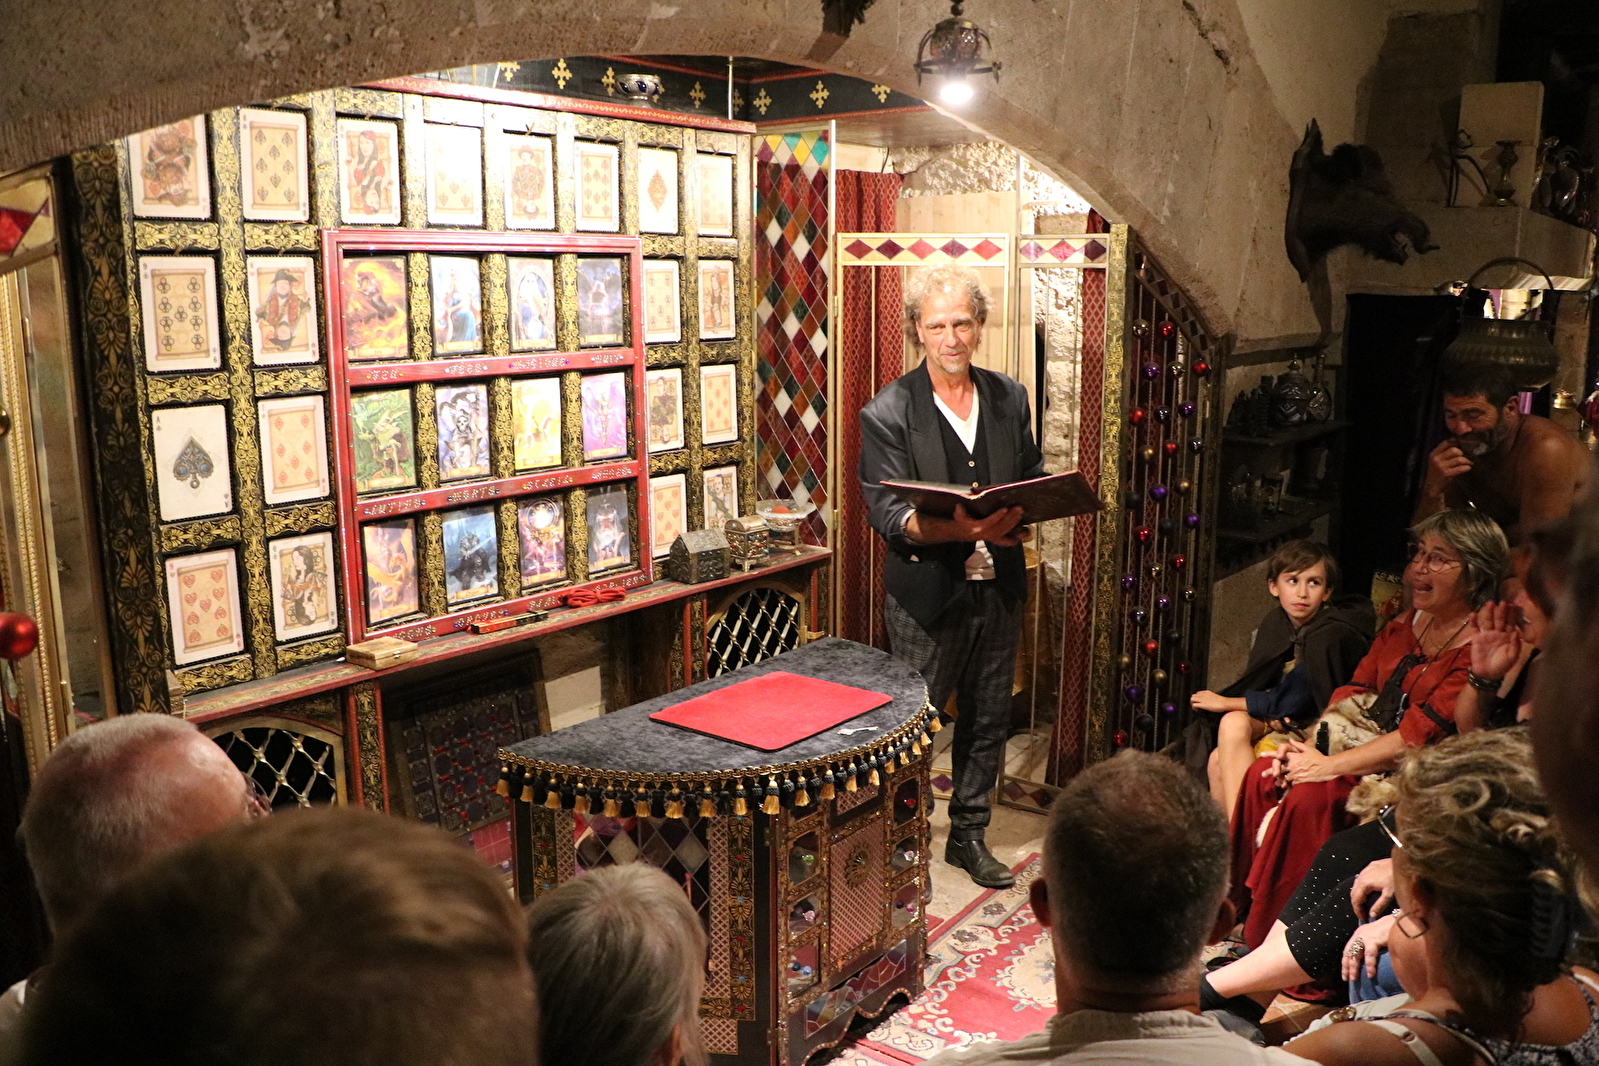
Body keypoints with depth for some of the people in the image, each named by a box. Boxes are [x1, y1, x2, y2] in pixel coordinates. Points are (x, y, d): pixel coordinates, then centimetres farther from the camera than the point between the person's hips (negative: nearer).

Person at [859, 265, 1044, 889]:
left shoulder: (1009, 398, 7)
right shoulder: (888, 412, -9)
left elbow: (1034, 481, 12)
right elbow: (886, 512, -15)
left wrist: (1018, 512, -12)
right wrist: (956, 527, -32)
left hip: (999, 587, 5)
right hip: (927, 593, -5)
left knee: (988, 719, 16)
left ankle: (969, 835, 34)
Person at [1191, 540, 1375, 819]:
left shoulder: (1332, 636, -22)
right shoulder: (1274, 623, 0)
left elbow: (1293, 702, -22)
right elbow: (1259, 684, 3)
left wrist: (1224, 703, -14)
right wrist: (1269, 716, -20)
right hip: (1279, 723, 7)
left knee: (1234, 724, -26)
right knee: (1219, 760, -16)